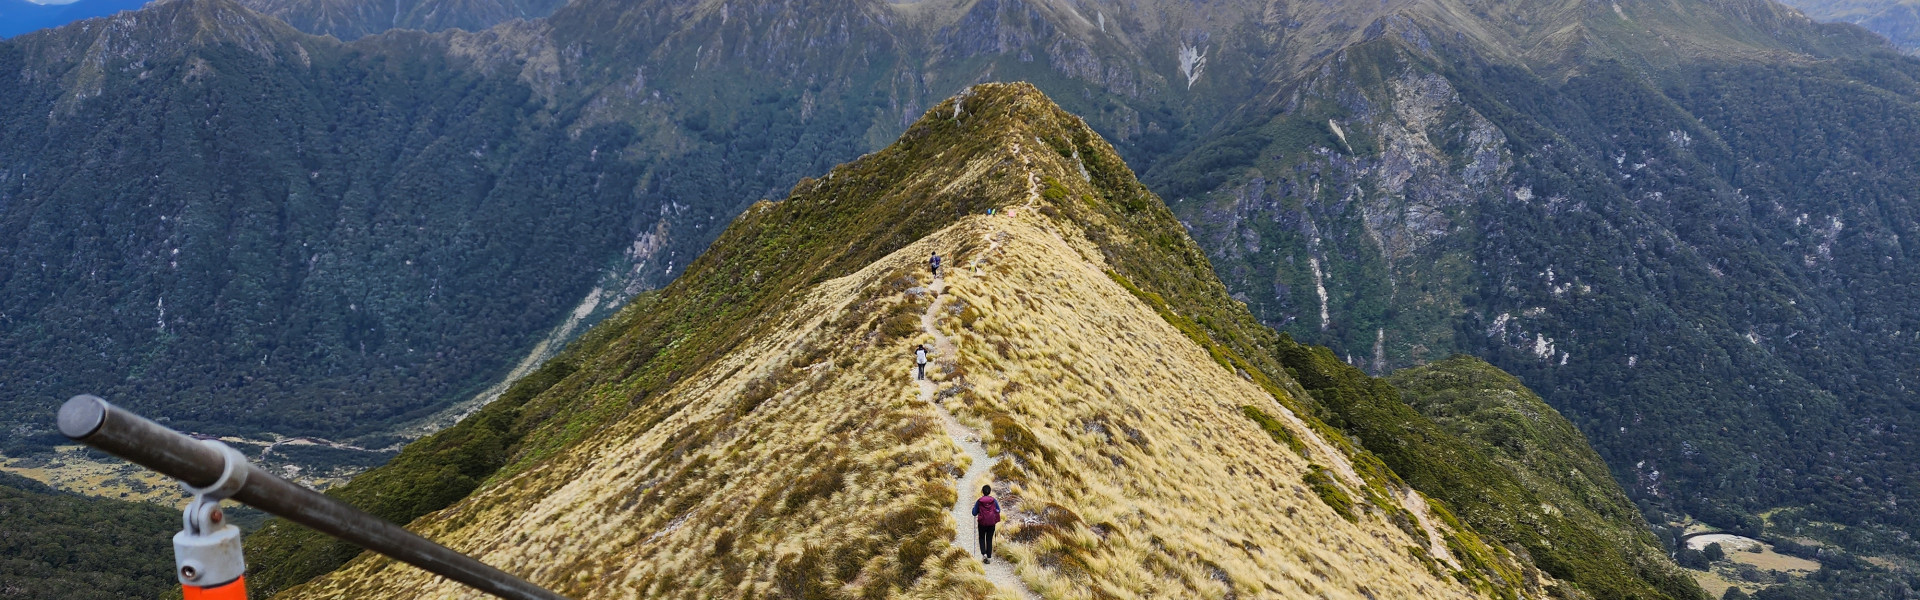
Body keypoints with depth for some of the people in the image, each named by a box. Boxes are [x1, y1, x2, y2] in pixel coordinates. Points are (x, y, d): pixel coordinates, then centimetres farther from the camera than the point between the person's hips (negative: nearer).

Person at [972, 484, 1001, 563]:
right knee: (989, 539, 11)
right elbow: (998, 511, 4)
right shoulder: (994, 501, -5)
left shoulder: (979, 501, -9)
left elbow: (974, 513, -5)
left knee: (982, 538, 17)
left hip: (982, 522, -1)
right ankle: (989, 557, 10)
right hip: (992, 523, 1)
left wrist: (974, 507, 14)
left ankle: (983, 553, -4)